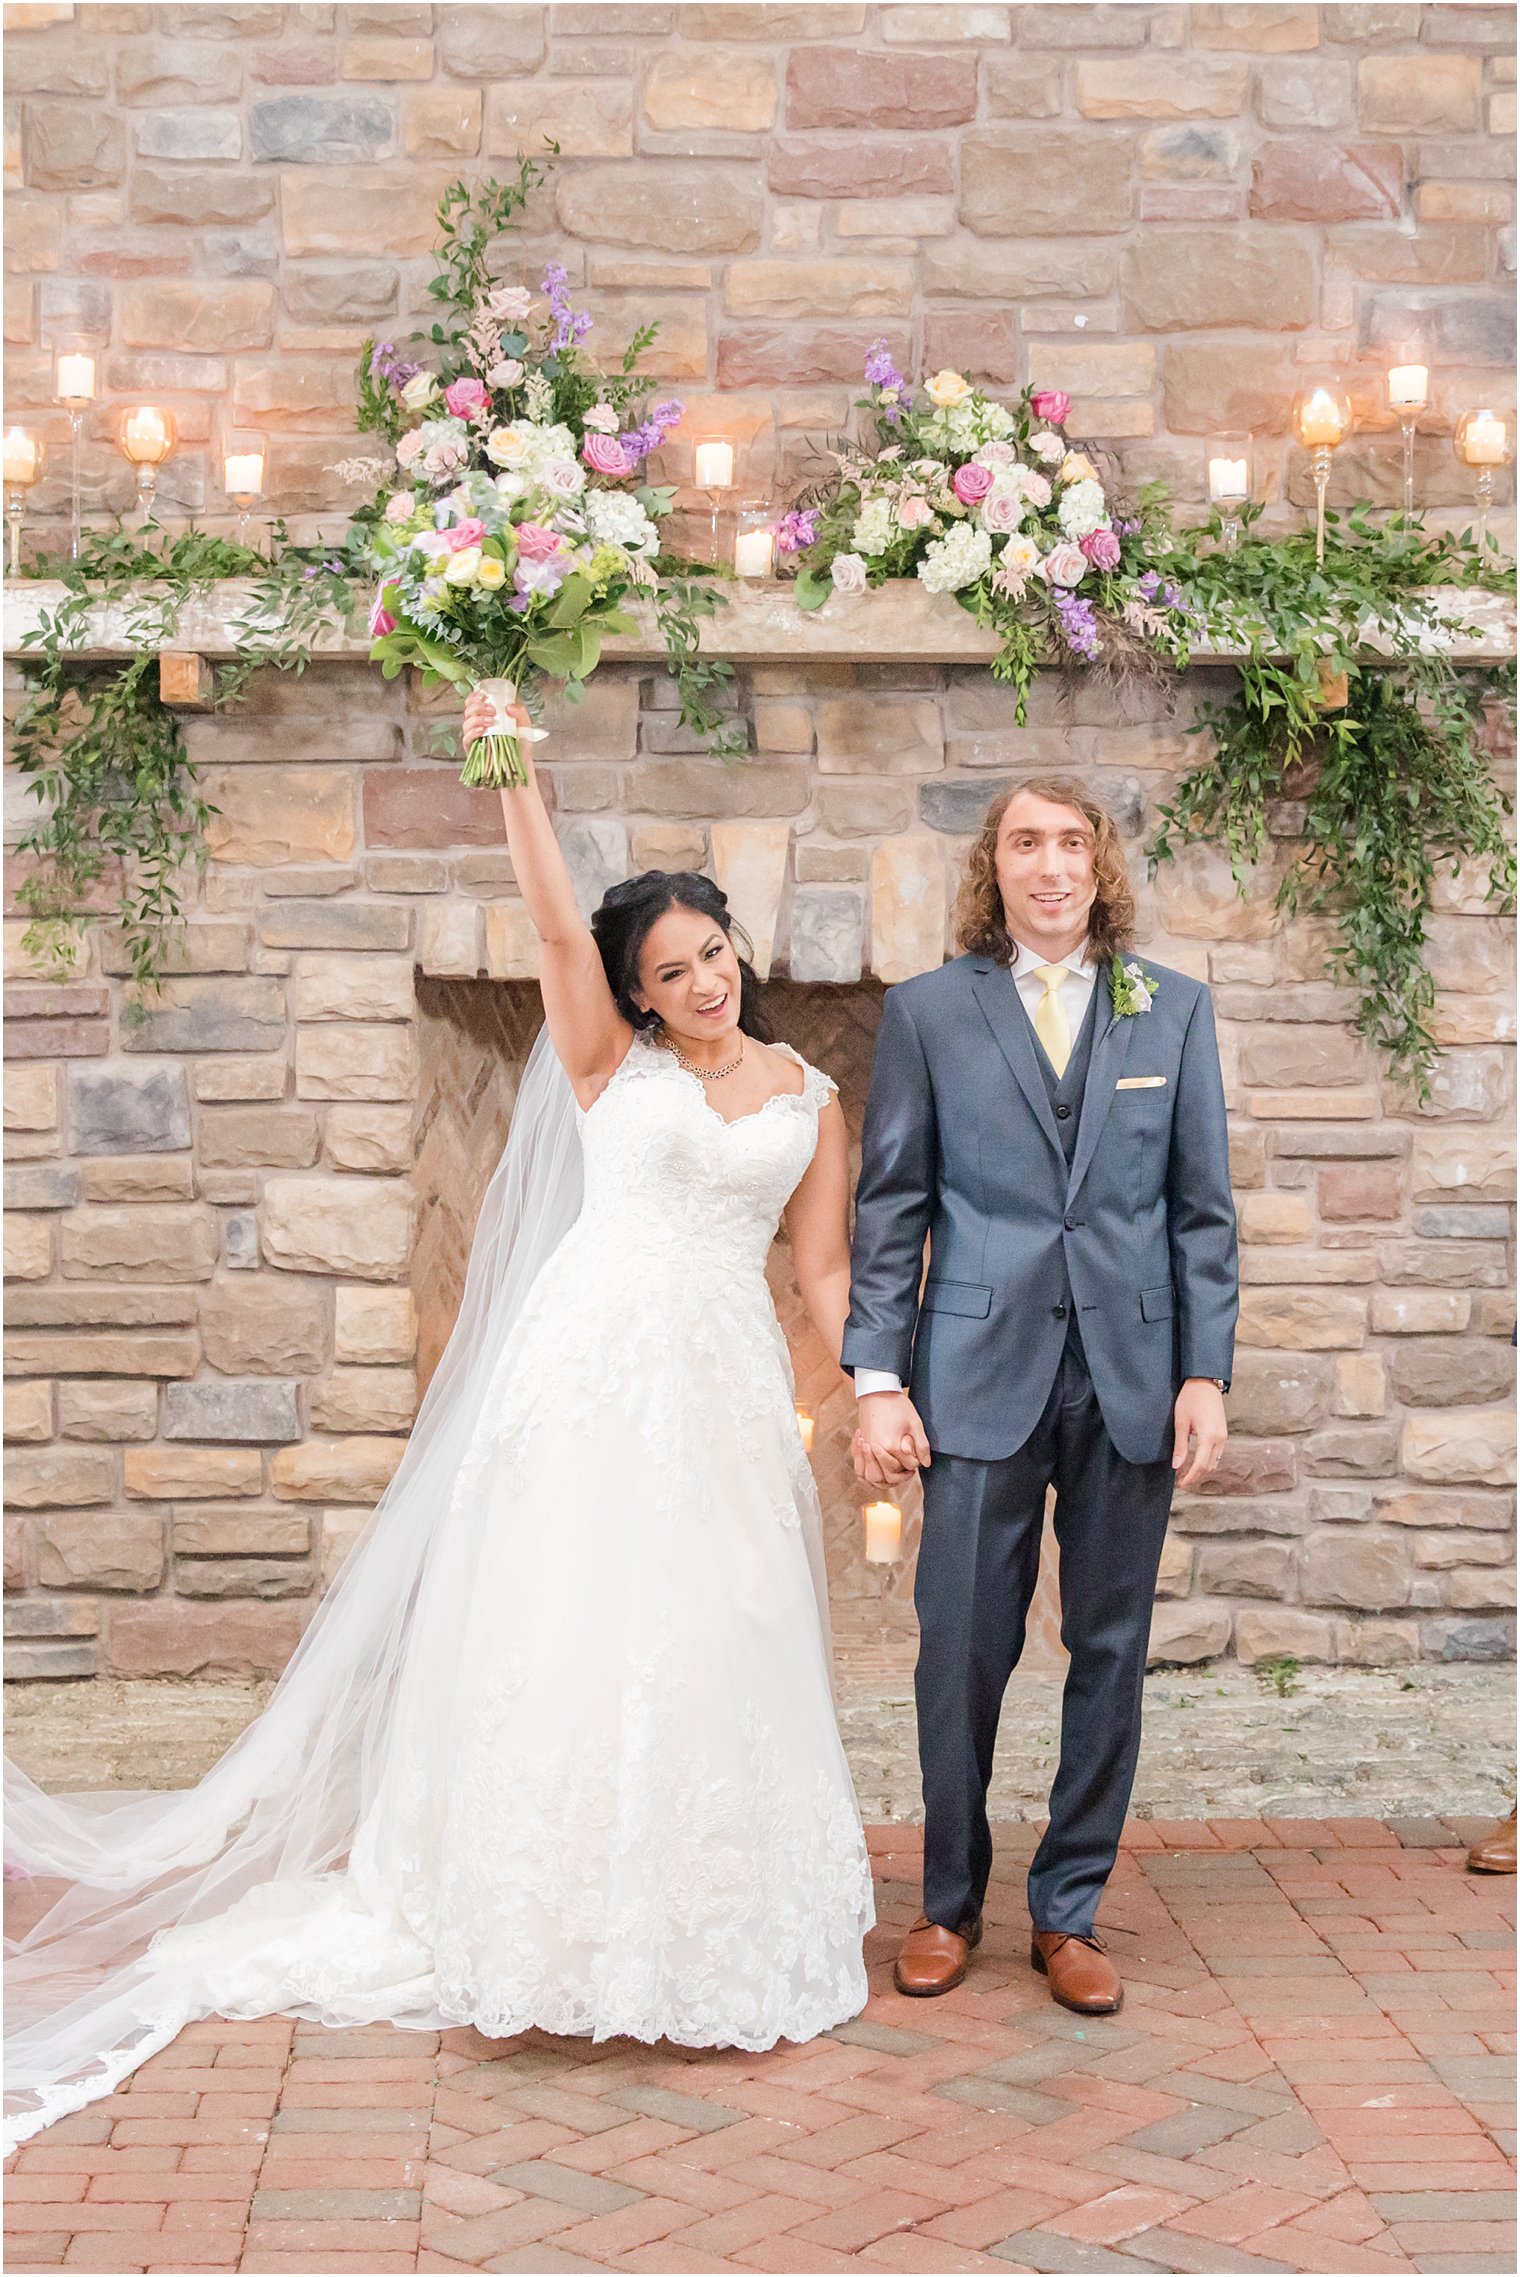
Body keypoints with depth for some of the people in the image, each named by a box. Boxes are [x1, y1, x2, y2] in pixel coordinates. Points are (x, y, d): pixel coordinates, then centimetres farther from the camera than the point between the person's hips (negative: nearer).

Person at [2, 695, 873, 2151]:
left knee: (717, 1649, 2)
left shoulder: (811, 1101, 13)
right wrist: (516, 776, -16)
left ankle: (714, 1941, 15)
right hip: (597, 1363, -2)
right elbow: (555, 926, -5)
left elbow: (823, 1272, 12)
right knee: (575, 1636, -4)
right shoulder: (611, 1067, 8)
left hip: (730, 1389, 2)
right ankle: (571, 1925, 8)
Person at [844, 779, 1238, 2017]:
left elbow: (1204, 1207, 7)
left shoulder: (1174, 1009, 8)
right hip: (982, 1376, -1)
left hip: (1131, 1376, 2)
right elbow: (890, 1209, 3)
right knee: (963, 1649, 1)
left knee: (1110, 1651, 7)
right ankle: (951, 1902, 20)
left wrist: (1206, 1373, 0)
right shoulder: (929, 1011, 4)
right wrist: (878, 1380, -3)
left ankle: (1070, 1910, 20)